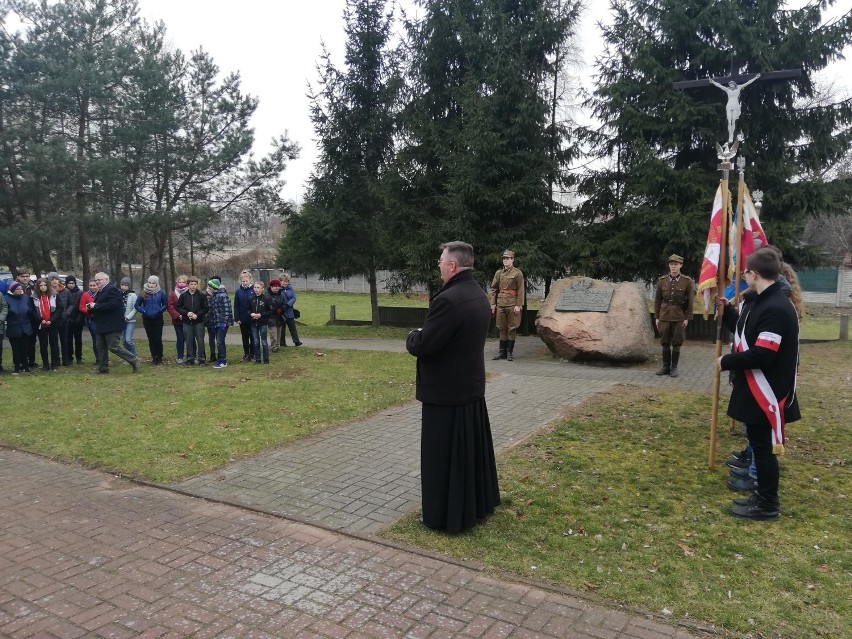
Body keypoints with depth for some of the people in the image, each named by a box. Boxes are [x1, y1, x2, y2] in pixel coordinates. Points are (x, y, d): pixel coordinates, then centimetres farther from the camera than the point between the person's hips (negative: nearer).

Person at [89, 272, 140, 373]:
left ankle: (134, 360, -1)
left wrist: (96, 306, -21)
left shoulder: (112, 290, -15)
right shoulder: (100, 291, 17)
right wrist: (92, 306, 1)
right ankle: (103, 367, 23)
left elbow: (112, 304, -28)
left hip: (112, 325, -10)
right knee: (101, 347, 13)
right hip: (103, 325, 10)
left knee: (114, 347, -10)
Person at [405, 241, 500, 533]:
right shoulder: (479, 295, 7)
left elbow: (422, 346, -24)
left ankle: (445, 515, 16)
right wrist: (423, 336, 9)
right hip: (472, 386, 9)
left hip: (446, 391, -9)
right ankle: (478, 503, 35)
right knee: (471, 448, 20)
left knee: (444, 455, 4)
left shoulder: (448, 299, -24)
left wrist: (412, 336, -2)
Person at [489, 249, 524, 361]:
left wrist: (518, 305, -11)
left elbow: (520, 290, -6)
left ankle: (509, 352, 8)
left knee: (512, 328, 1)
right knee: (502, 328, 7)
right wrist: (493, 303, 6)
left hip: (512, 305, -4)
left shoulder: (517, 273, -2)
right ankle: (502, 351, 12)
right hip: (500, 304, 4)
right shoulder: (498, 273, 11)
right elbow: (494, 289, 13)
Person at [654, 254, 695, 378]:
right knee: (665, 343, 7)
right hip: (664, 317, 2)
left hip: (679, 318, -2)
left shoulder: (687, 281, -1)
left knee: (676, 344, 4)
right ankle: (665, 366, 17)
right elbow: (657, 300, 8)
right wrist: (656, 317, 5)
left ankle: (674, 367, 13)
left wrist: (687, 318, -5)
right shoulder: (662, 281, 5)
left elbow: (691, 301, 0)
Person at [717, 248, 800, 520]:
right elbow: (745, 332, 22)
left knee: (763, 446, 1)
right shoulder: (761, 302, 10)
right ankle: (762, 495, 30)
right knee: (758, 443, 18)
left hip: (766, 394, -10)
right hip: (754, 390, 10)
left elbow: (761, 355, -28)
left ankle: (768, 505, 14)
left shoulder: (776, 309, -24)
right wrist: (727, 310, 17)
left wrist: (726, 362, -15)